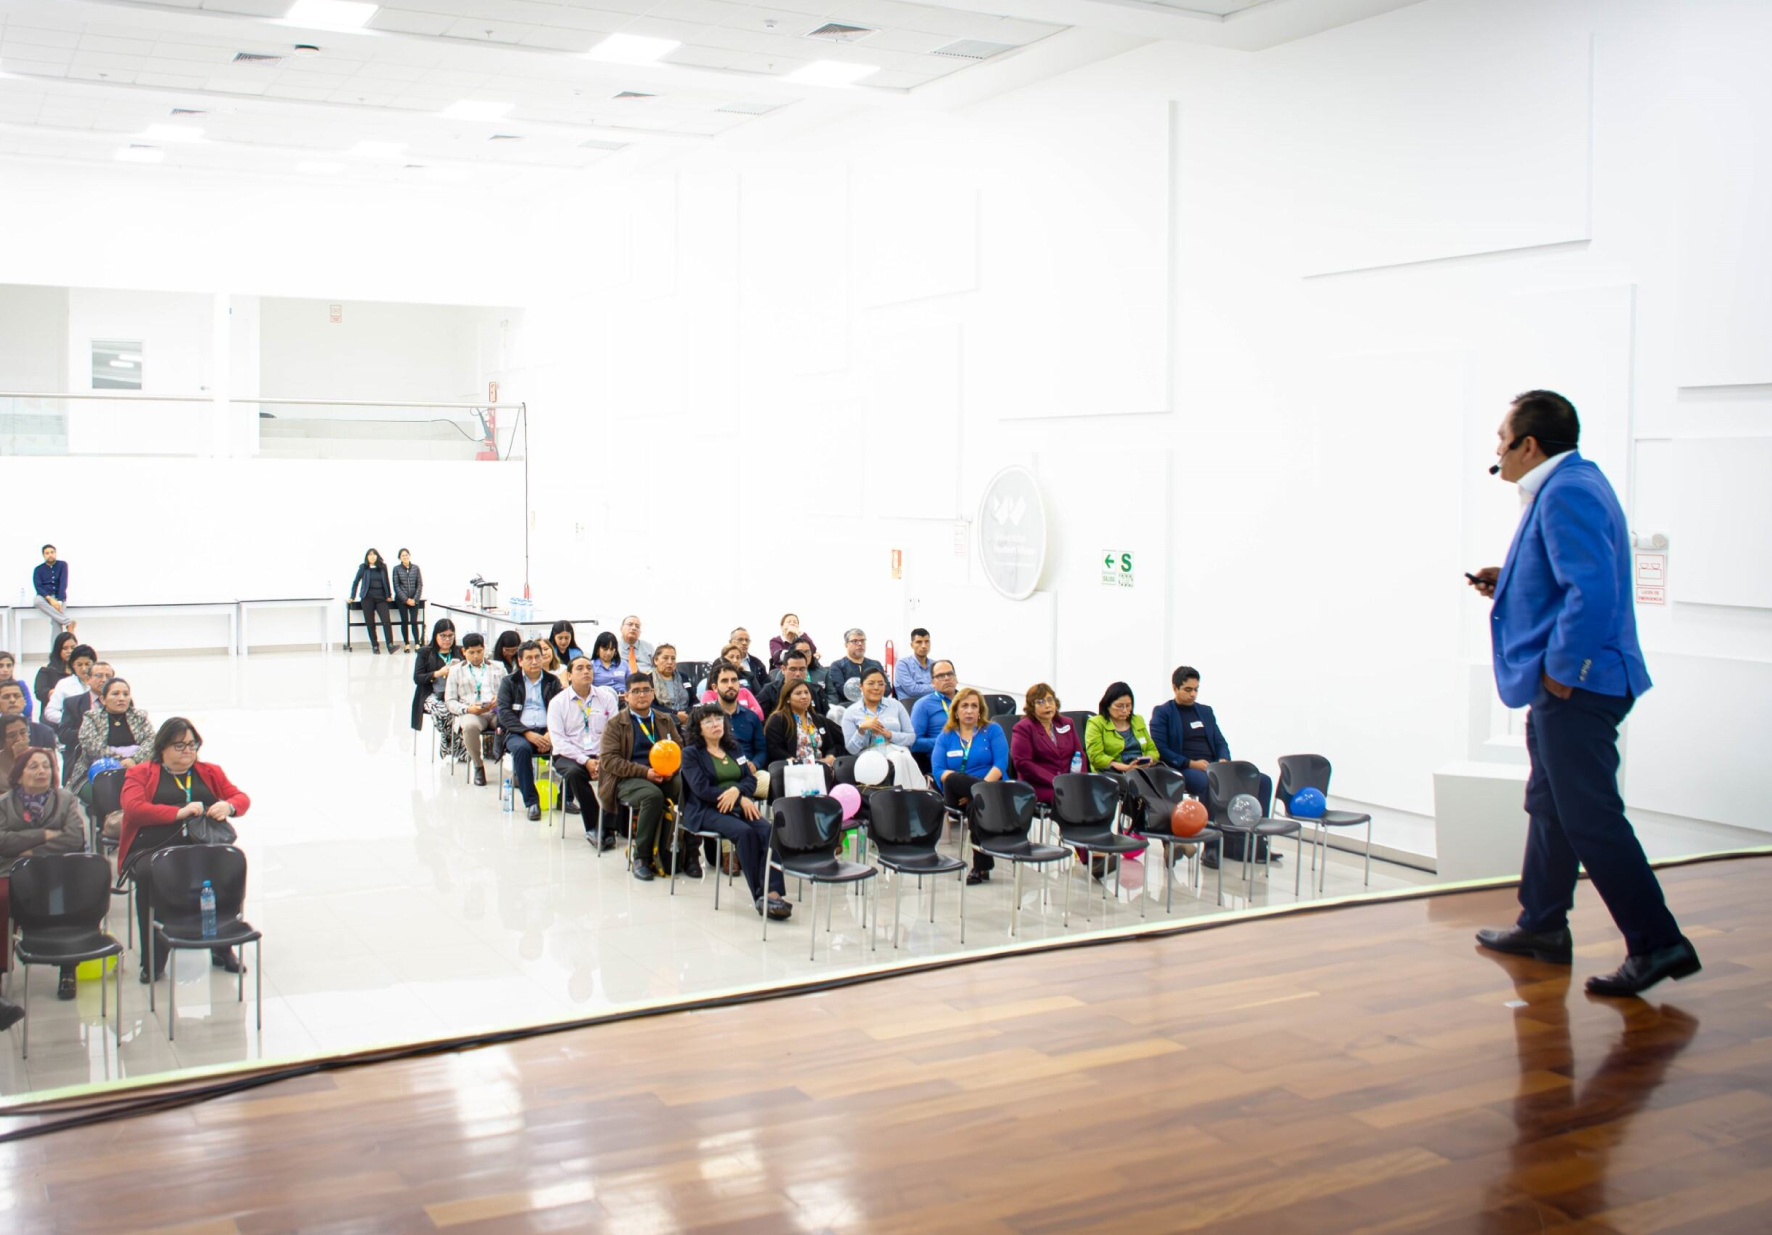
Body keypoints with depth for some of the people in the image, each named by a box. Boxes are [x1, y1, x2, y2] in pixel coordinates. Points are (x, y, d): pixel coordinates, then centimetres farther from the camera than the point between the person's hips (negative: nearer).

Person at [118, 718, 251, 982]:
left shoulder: (210, 772, 26)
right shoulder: (141, 773, 15)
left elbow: (242, 798, 22)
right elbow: (133, 808, -2)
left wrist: (228, 806, -3)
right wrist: (179, 812, -11)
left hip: (202, 847, 2)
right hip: (152, 849, -2)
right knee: (149, 875, -38)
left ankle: (222, 948, -15)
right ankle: (153, 960, -24)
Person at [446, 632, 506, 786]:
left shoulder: (498, 667, 24)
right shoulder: (456, 671, 20)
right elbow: (449, 701, 10)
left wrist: (500, 700, -8)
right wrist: (467, 709, -9)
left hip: (496, 711, 1)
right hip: (470, 713, -1)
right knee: (470, 726, -39)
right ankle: (478, 766, -16)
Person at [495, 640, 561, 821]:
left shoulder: (553, 682, 16)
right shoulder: (509, 682, 13)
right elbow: (504, 713, -1)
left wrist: (551, 735, -15)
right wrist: (528, 733, -15)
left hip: (547, 733, 1)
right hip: (518, 732, -1)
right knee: (521, 748, -36)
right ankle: (531, 801, -26)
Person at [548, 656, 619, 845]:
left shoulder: (606, 697, 8)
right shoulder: (558, 702, 4)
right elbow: (559, 741, -5)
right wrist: (585, 761, -16)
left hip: (602, 756, 1)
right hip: (570, 757, -1)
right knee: (574, 772, -35)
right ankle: (593, 826, -22)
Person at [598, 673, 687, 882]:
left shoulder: (665, 720, 21)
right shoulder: (615, 724, 7)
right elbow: (608, 760, -4)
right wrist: (645, 772, -15)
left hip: (665, 777, 3)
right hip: (628, 780, -3)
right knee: (653, 795, -37)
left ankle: (689, 854, -22)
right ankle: (641, 856, -23)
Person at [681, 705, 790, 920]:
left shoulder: (733, 749, 23)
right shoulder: (691, 753, 6)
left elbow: (751, 779, 13)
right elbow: (702, 789, -8)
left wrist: (737, 790, -12)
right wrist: (741, 800, -13)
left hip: (739, 806, 5)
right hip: (706, 811, -5)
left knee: (768, 830, -27)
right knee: (745, 832, -34)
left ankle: (773, 892, -40)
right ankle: (759, 896, -33)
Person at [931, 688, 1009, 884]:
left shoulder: (993, 730, 11)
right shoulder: (946, 736, 16)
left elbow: (1000, 764, -3)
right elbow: (938, 770, 1)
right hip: (957, 795, 1)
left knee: (976, 803, -38)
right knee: (953, 780, -35)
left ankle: (981, 866, -26)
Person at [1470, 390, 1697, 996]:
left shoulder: (1567, 494, -19)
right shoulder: (1568, 485, 15)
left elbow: (1593, 590, -28)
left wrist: (1560, 669, -21)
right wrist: (1507, 582, 12)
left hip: (1576, 689, -11)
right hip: (1565, 686, 11)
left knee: (1591, 819, -8)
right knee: (1549, 806, 19)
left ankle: (1657, 944, -3)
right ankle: (1542, 926, 30)